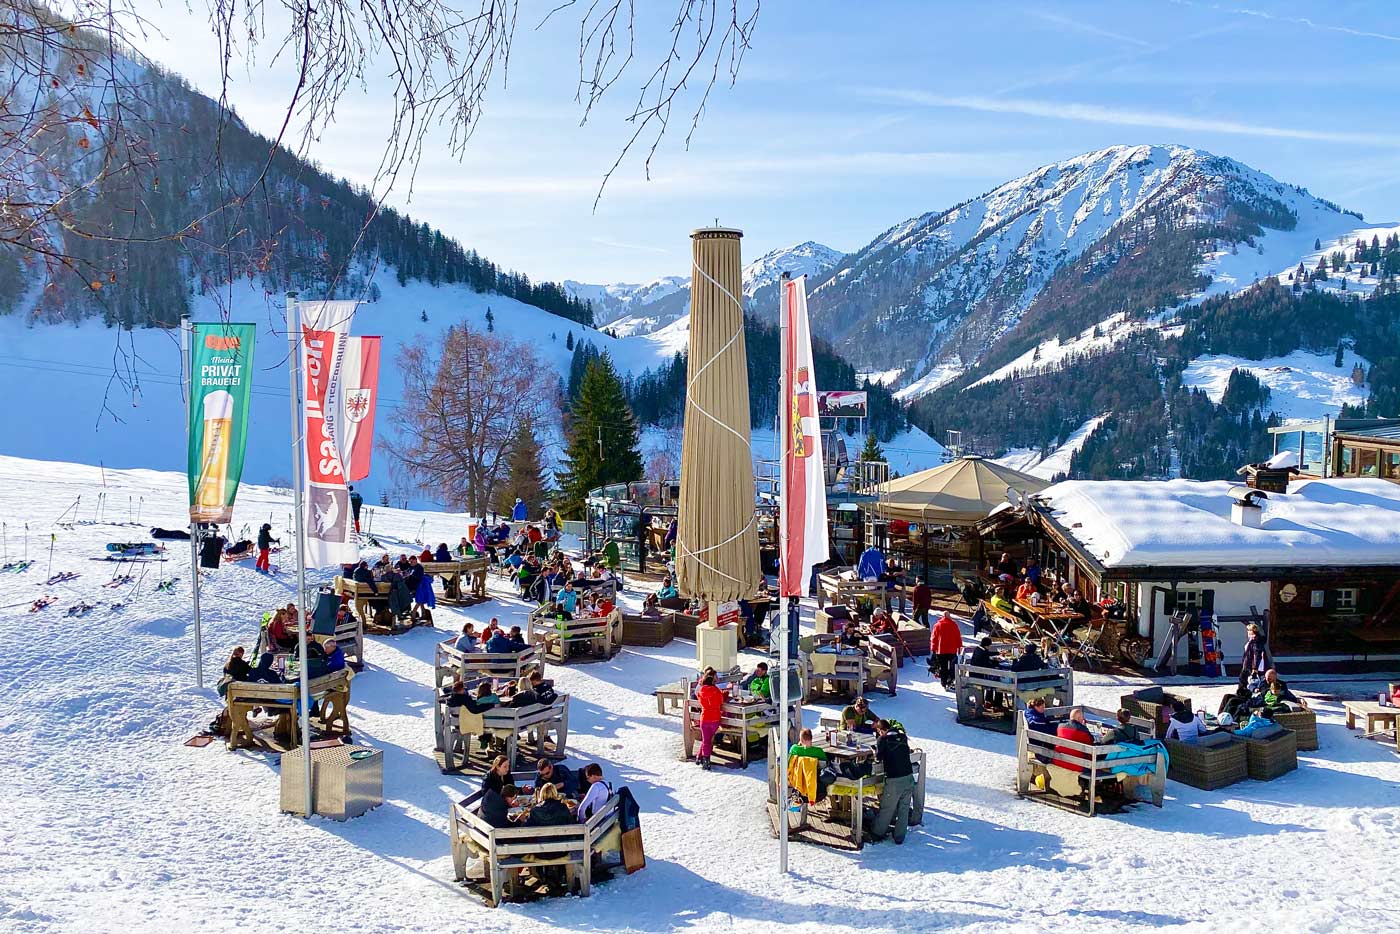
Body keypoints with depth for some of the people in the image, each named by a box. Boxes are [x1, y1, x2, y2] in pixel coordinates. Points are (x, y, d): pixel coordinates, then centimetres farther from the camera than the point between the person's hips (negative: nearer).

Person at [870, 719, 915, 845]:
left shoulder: (883, 739, -8)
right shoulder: (903, 737, 5)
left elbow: (878, 757, -5)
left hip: (894, 780, -5)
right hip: (909, 777, 5)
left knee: (886, 809, 11)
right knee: (904, 809, 14)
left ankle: (877, 833, 26)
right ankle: (899, 838, 22)